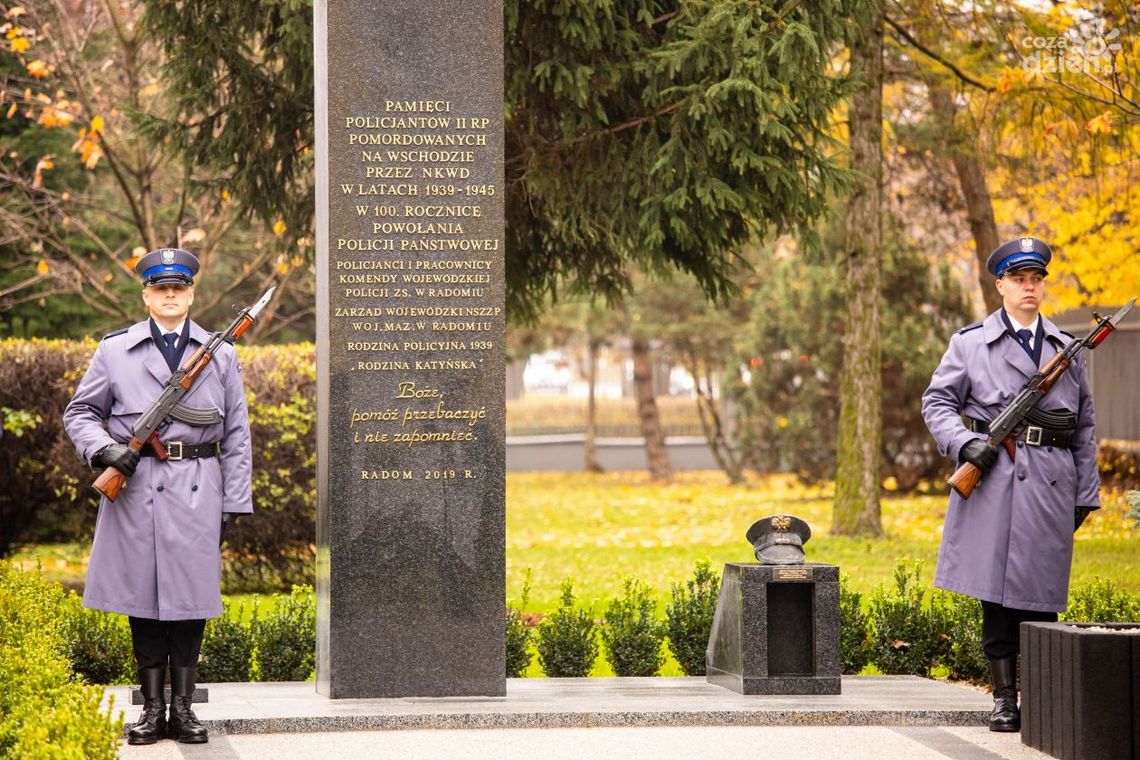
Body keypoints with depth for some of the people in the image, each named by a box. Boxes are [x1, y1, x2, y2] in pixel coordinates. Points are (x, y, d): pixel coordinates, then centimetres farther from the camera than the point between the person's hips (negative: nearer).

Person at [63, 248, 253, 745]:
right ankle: (152, 707, 11)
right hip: (135, 487, 0)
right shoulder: (114, 351, 7)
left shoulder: (220, 355, 10)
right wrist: (103, 447, -8)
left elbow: (236, 436, 10)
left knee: (190, 595, 1)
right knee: (142, 595, 2)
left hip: (197, 492, 0)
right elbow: (80, 412, 12)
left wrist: (234, 503, 4)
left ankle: (183, 706, 10)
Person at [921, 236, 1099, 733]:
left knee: (1040, 597, 0)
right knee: (996, 592, -2)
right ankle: (1004, 698, 6)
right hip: (993, 479, -1)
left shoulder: (1066, 348, 16)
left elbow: (1085, 427, 18)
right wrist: (966, 443, -10)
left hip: (1051, 485, 2)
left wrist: (1086, 495, 13)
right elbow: (937, 402, 8)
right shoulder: (970, 343, 8)